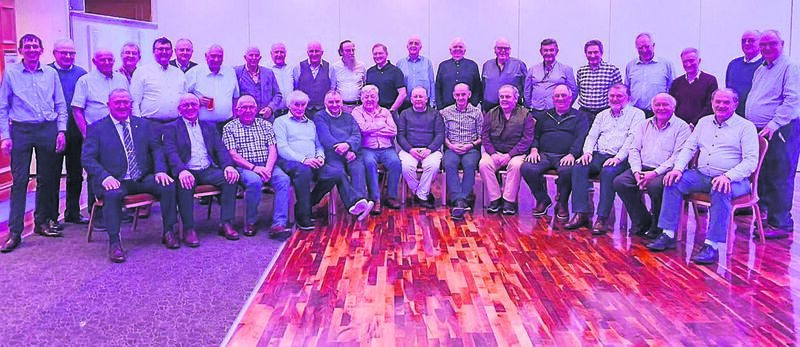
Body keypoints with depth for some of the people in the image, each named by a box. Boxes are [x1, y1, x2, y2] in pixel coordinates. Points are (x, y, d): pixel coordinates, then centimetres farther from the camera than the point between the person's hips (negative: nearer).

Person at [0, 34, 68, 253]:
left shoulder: (51, 73, 8)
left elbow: (61, 105, 12)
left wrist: (61, 130, 2)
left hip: (48, 129, 2)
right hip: (21, 130, -2)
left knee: (46, 179, 9)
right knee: (19, 181, -4)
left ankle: (42, 223, 21)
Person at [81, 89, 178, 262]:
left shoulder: (143, 124, 15)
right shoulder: (96, 128, 5)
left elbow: (156, 149, 12)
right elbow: (87, 158, -3)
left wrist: (160, 170, -8)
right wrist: (105, 177, -22)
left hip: (143, 179, 3)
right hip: (114, 181, -3)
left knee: (169, 185, -22)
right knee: (113, 194, -36)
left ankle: (168, 231, -7)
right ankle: (114, 243, -24)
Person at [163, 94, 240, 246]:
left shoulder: (209, 126, 22)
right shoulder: (171, 128, 9)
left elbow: (221, 149, 10)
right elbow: (171, 152, -7)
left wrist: (228, 165, -12)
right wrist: (182, 170, -29)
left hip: (208, 170, 3)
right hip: (187, 172, -3)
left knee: (231, 177, -24)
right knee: (184, 184, -36)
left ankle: (226, 223, -17)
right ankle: (188, 229, -24)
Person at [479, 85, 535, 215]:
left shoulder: (525, 114, 5)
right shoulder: (491, 114, 13)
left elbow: (527, 138, -4)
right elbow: (484, 136, 7)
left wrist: (510, 155, -14)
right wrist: (493, 154, -10)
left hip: (515, 153, -2)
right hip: (494, 152, 2)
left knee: (515, 165, -34)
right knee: (484, 164, -27)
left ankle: (509, 200, -22)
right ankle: (495, 199, -19)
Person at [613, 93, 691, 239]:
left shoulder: (682, 127, 2)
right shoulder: (644, 125, 19)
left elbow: (679, 156, -9)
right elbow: (634, 149, 12)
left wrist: (656, 173, -20)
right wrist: (637, 172, -6)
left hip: (665, 171, -5)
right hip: (642, 168, 5)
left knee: (655, 186, -36)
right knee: (619, 182, -21)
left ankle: (658, 227, -10)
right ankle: (642, 220, -4)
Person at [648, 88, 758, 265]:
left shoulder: (746, 127, 0)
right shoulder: (704, 122, 17)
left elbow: (751, 161, -10)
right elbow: (689, 147, 15)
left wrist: (728, 176, -26)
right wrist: (678, 168, -5)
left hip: (733, 180, -5)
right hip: (701, 175, 5)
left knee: (720, 191, -38)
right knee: (673, 181, -18)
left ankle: (712, 246, -34)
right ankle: (668, 235, -17)